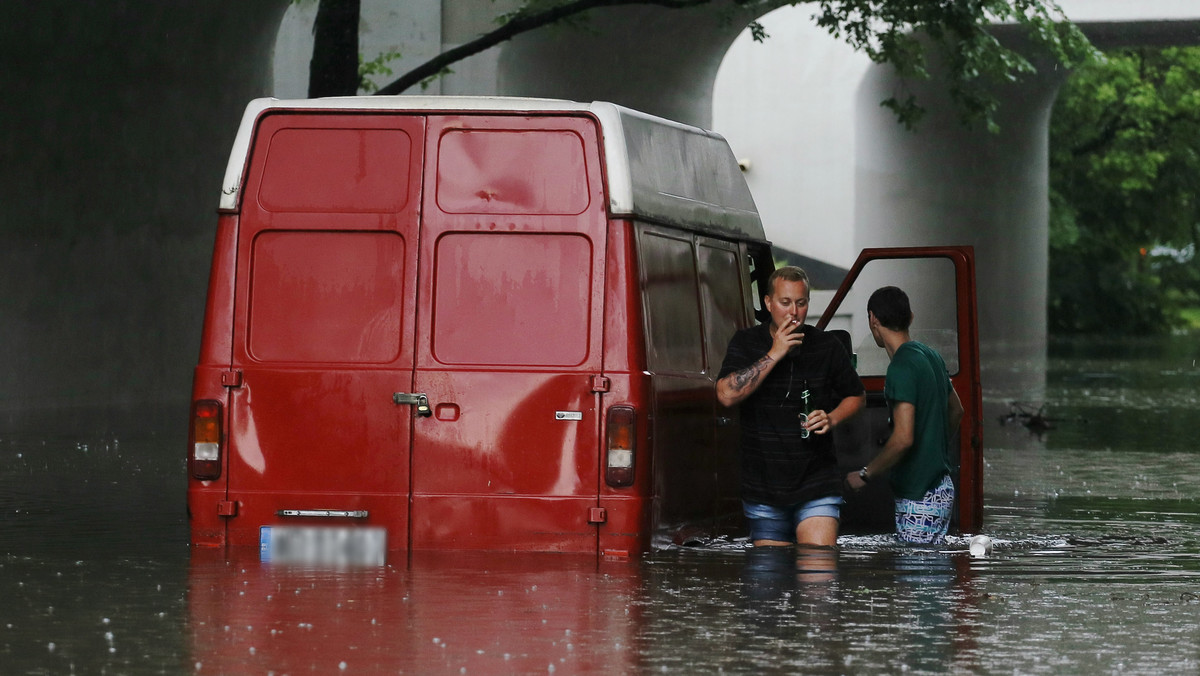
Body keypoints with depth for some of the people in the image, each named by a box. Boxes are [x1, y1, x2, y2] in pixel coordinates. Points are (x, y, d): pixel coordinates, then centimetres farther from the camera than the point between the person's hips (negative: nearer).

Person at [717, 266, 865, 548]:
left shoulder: (827, 347, 3)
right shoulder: (746, 343, 2)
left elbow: (857, 396, 15)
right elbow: (727, 395, -14)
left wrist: (832, 419, -6)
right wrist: (773, 355, -17)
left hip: (816, 485, -1)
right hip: (763, 490, 1)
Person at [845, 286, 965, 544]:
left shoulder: (901, 368, -18)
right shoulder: (930, 355, 10)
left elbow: (903, 438, -25)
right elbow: (956, 411, 26)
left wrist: (865, 475, -14)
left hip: (919, 498, -9)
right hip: (940, 485, 9)